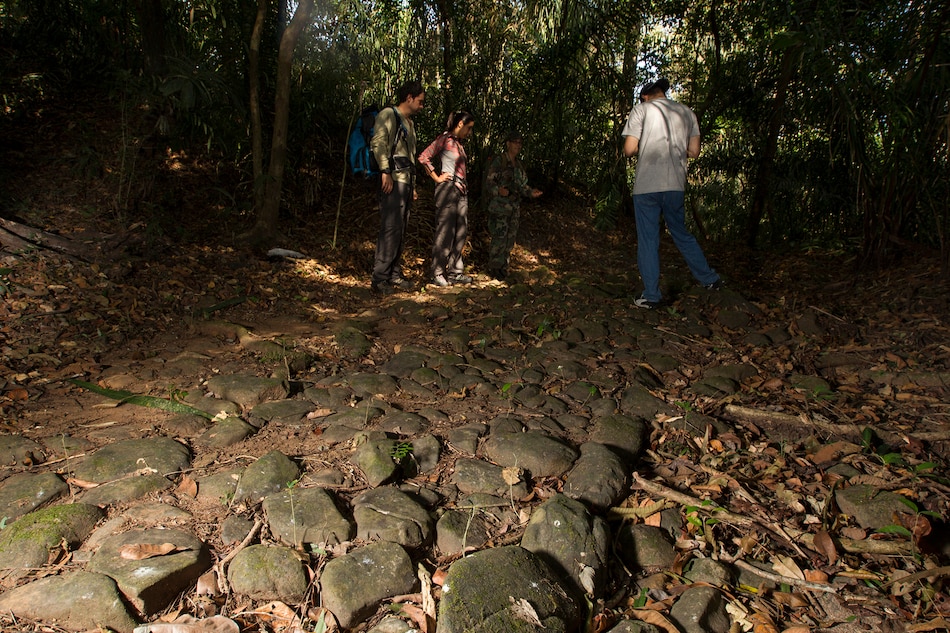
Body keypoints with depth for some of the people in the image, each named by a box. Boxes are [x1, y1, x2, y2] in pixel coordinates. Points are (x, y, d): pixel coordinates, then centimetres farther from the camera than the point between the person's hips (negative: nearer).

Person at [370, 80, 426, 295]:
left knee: (400, 230, 8)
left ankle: (394, 274, 13)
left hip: (406, 181, 9)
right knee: (391, 227, -14)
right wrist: (385, 172, -23)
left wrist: (413, 185, 20)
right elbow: (378, 143, -15)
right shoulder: (388, 115, -2)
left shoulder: (409, 122, 24)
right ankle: (380, 278, -13)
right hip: (393, 179, -9)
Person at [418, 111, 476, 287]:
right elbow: (423, 157, -13)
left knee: (461, 232, 9)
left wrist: (464, 188, 10)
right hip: (448, 188, -8)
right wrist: (437, 178, -10)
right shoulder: (444, 139, -5)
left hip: (461, 190, 9)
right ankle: (437, 273, -1)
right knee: (445, 231, -7)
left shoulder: (459, 143, 18)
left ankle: (455, 271, 16)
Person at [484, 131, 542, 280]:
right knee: (499, 237, -9)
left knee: (510, 237, 9)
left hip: (515, 206, 7)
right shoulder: (498, 161, -9)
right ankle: (494, 268, 4)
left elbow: (522, 185, 19)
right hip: (499, 205, -7)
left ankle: (503, 266, 21)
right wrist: (499, 190, -32)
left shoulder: (519, 164, 13)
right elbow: (489, 182, -13)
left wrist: (530, 192, 0)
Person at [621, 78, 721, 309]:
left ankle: (651, 296, 5)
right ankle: (710, 279, 27)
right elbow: (694, 152, 12)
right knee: (681, 234, 20)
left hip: (646, 185, -4)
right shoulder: (687, 112, 12)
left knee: (647, 241, 3)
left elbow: (629, 149, -7)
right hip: (676, 185, 4)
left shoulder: (642, 109, 0)